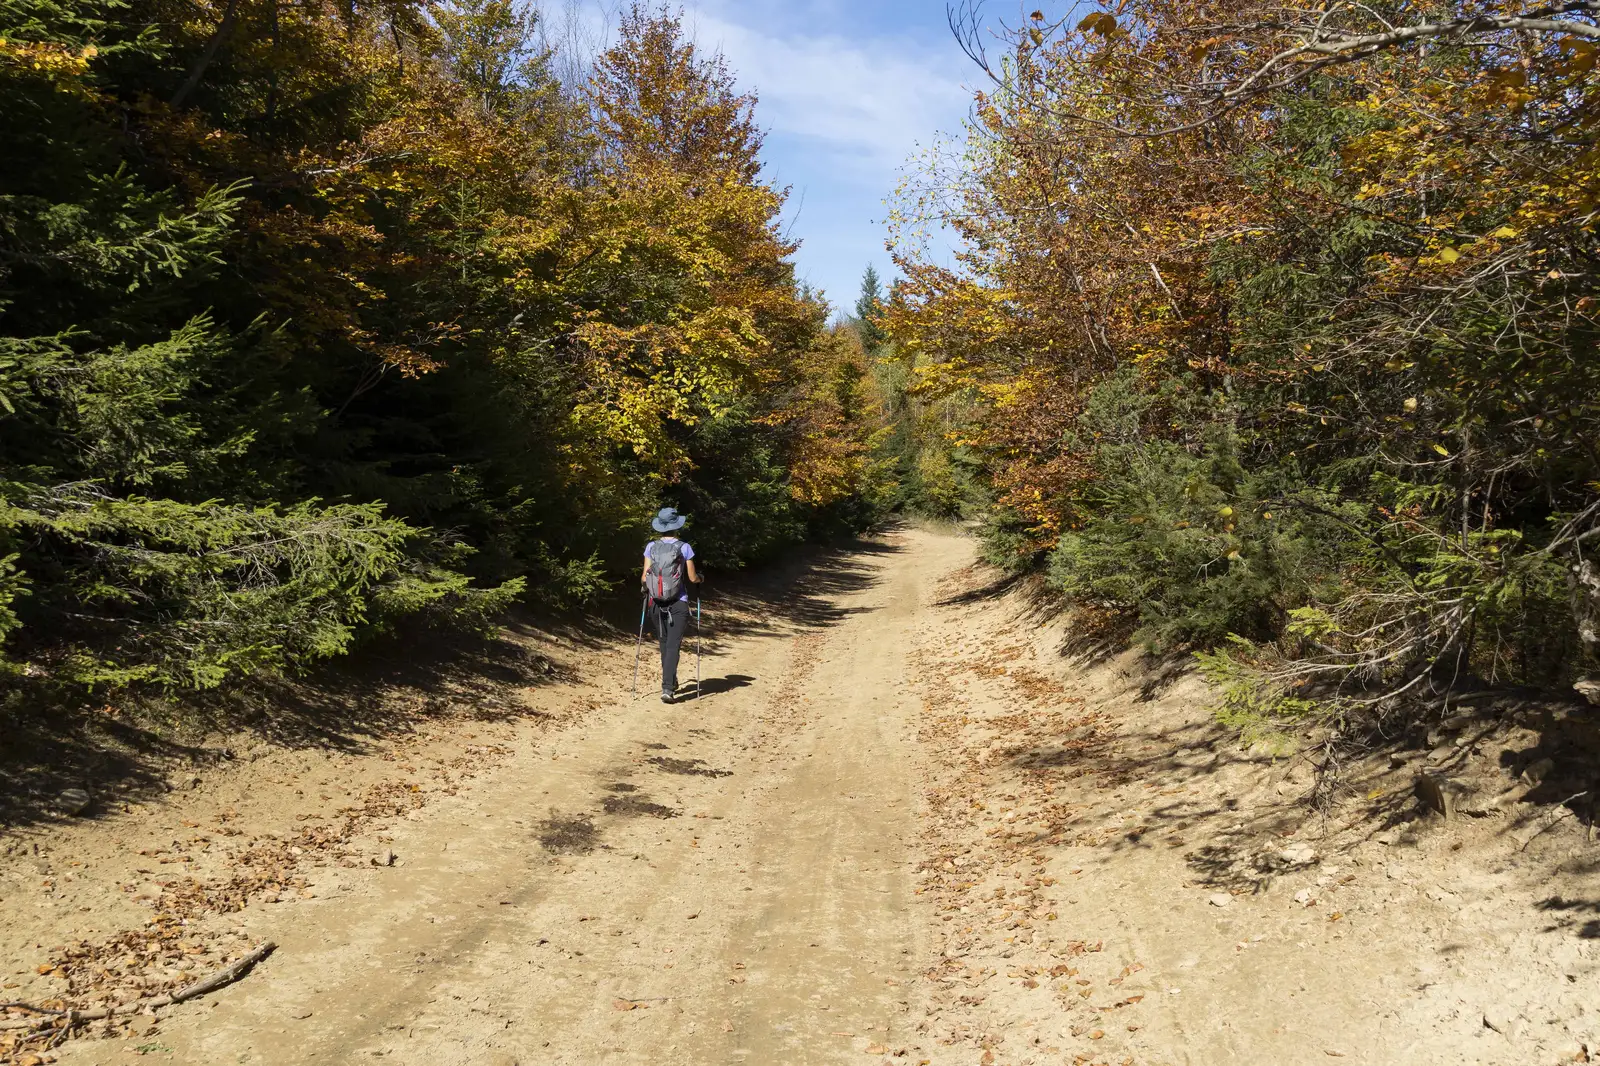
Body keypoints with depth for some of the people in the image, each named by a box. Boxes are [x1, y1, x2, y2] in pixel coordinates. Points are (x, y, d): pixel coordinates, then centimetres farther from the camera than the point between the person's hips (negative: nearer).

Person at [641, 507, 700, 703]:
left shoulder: (651, 547, -1)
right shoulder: (684, 547, -6)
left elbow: (644, 578, -1)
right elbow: (693, 578, -2)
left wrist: (645, 585, 22)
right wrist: (700, 578, 21)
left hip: (657, 602, 3)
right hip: (678, 603, -3)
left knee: (664, 643, 17)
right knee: (673, 645, -4)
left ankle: (671, 683, 27)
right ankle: (667, 688, -15)